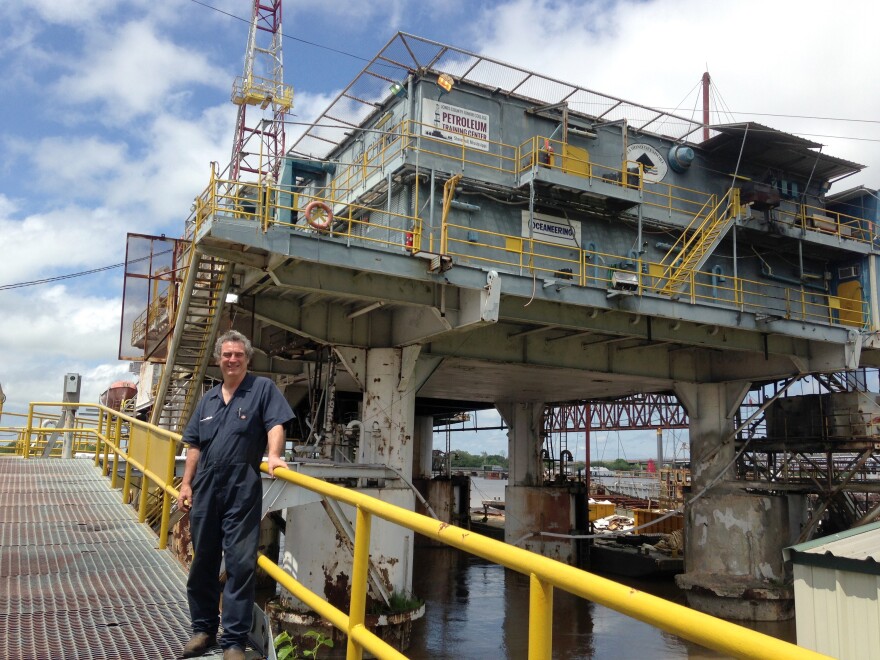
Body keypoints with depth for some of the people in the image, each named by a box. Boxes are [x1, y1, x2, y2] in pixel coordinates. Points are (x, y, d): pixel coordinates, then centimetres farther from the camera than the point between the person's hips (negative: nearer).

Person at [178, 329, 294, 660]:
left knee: (241, 564, -4)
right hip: (205, 488, 6)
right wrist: (186, 484, 10)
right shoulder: (208, 399, 16)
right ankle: (203, 629, 29)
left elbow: (275, 424, -10)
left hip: (242, 491, -5)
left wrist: (273, 456, -27)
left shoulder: (263, 388, 1)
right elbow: (194, 445, 17)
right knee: (203, 561, 14)